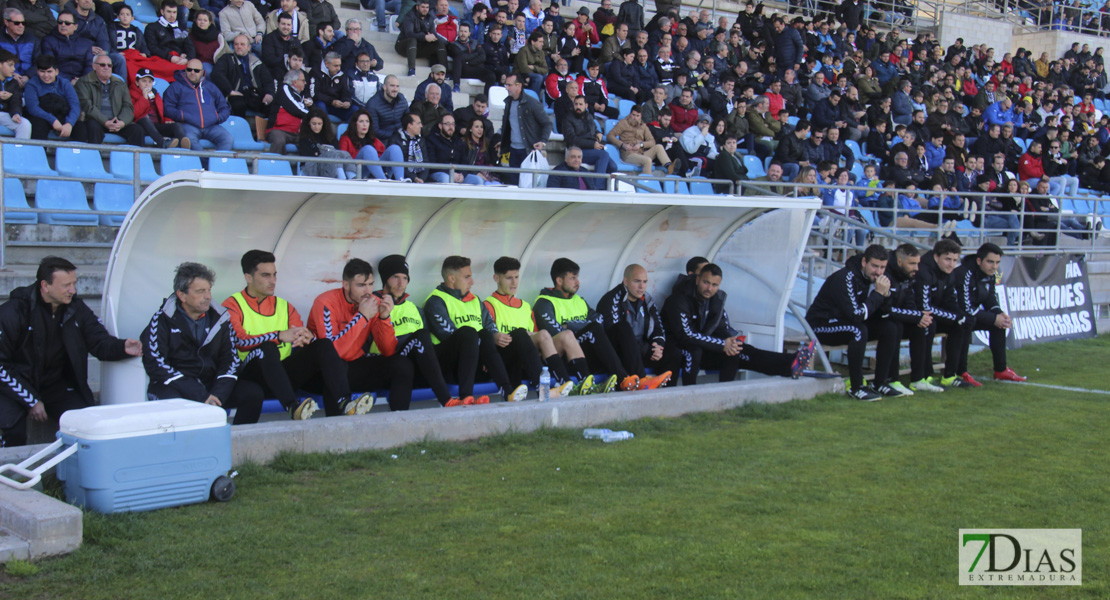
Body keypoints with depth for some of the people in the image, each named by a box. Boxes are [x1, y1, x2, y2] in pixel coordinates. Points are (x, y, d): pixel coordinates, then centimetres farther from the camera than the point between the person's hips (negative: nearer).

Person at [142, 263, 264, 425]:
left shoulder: (219, 318, 7)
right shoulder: (163, 320, -5)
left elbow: (230, 360, 7)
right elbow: (155, 364, -13)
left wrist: (218, 394, -14)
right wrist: (200, 396, -22)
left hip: (210, 384, 4)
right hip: (176, 387, -4)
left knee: (253, 392, -17)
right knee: (170, 398, -37)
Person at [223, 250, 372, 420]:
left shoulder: (284, 307, 19)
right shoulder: (233, 305, 2)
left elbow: (302, 337, 8)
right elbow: (239, 341, -17)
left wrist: (306, 337, -18)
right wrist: (280, 336, -29)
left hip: (286, 375, 5)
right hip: (252, 377, -5)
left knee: (324, 345, -16)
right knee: (266, 347, -35)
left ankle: (342, 404, -36)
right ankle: (293, 407, -50)